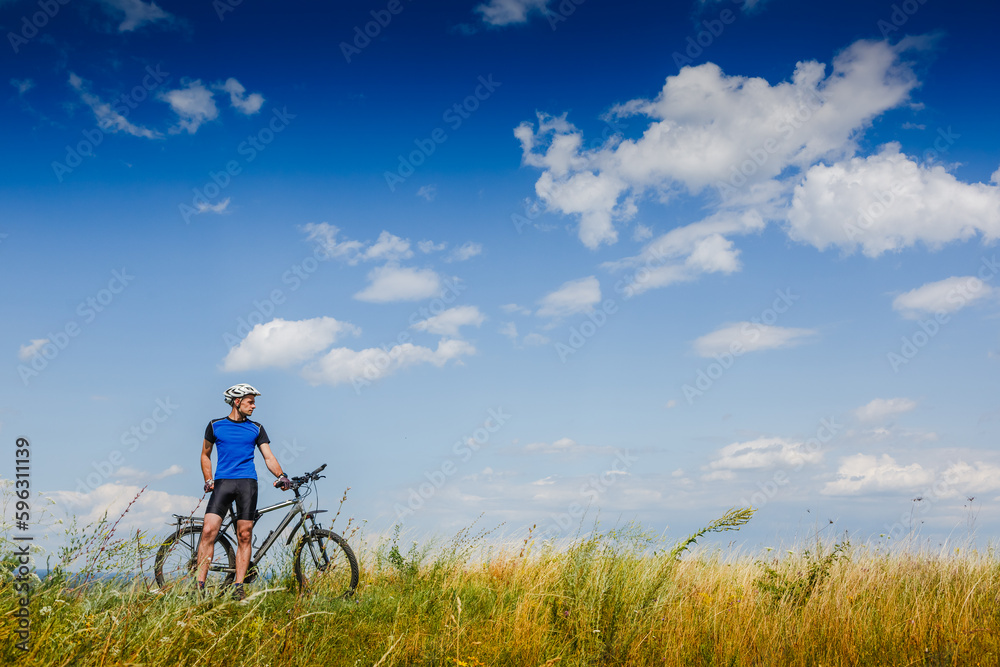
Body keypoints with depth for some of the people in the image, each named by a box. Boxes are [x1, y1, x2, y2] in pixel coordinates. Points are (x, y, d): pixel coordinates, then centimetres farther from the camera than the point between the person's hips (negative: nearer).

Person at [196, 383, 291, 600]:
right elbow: (205, 455, 17)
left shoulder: (256, 429, 11)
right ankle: (199, 585, -10)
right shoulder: (215, 426, 9)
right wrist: (208, 480, 4)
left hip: (247, 483, 1)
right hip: (222, 482, -1)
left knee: (244, 536, -2)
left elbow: (269, 457, 6)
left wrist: (281, 476, -11)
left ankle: (238, 588, 2)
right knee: (208, 531, -13)